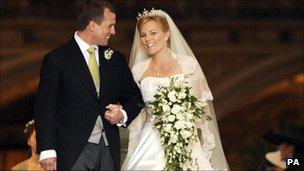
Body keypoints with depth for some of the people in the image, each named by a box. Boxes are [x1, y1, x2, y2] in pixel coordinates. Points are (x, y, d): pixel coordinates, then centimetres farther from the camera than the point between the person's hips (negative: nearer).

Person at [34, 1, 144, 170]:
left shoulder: (116, 59, 13)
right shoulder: (56, 59, -3)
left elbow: (134, 96, 21)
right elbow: (45, 108, -4)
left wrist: (124, 115, -2)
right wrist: (47, 150, -11)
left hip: (109, 150, 4)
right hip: (73, 152, -4)